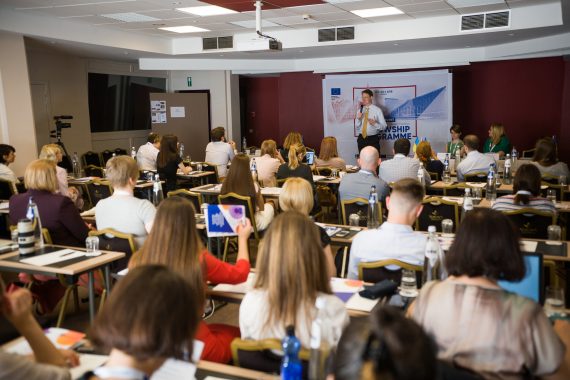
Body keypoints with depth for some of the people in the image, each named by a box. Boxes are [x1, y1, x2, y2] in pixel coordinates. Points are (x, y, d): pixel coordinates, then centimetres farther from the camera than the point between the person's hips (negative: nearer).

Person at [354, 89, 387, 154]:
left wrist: (375, 124, -21)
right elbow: (357, 126, 8)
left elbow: (384, 126, -4)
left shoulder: (377, 110, -1)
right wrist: (358, 118, -10)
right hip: (361, 139, 3)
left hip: (373, 139, -3)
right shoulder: (360, 110, 9)